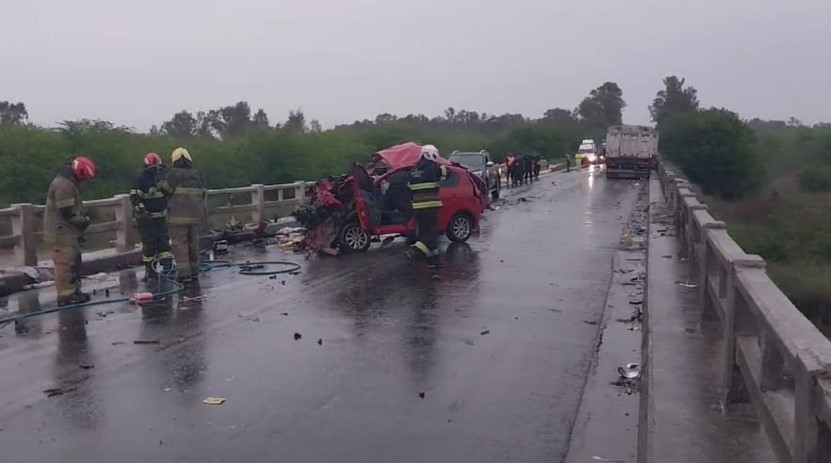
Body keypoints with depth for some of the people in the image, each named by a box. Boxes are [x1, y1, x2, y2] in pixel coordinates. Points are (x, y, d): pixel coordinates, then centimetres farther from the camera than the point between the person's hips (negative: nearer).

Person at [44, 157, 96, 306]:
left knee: (74, 261, 16)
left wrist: (82, 220, 10)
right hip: (62, 232, -11)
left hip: (69, 231, 11)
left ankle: (74, 291, 24)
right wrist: (83, 221, -11)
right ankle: (65, 295, -4)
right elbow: (67, 212, -23)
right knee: (66, 263, -8)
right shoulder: (64, 185, -21)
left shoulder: (70, 182, 14)